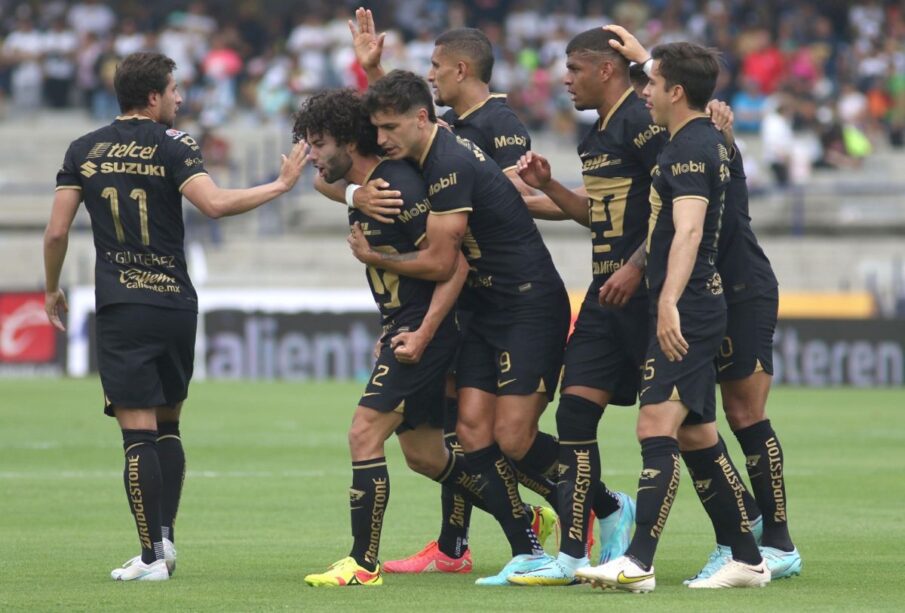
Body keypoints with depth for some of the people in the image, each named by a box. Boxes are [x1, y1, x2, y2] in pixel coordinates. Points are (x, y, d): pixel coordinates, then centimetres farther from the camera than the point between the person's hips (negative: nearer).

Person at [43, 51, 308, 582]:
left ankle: (152, 555, -9)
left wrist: (52, 290, 19)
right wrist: (280, 185, -9)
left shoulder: (85, 150, 5)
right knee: (168, 427, 17)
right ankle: (166, 538, 9)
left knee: (139, 434, -4)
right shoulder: (172, 145, -1)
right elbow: (215, 203, -17)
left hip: (121, 307, -1)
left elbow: (57, 231, 5)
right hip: (177, 304, 1)